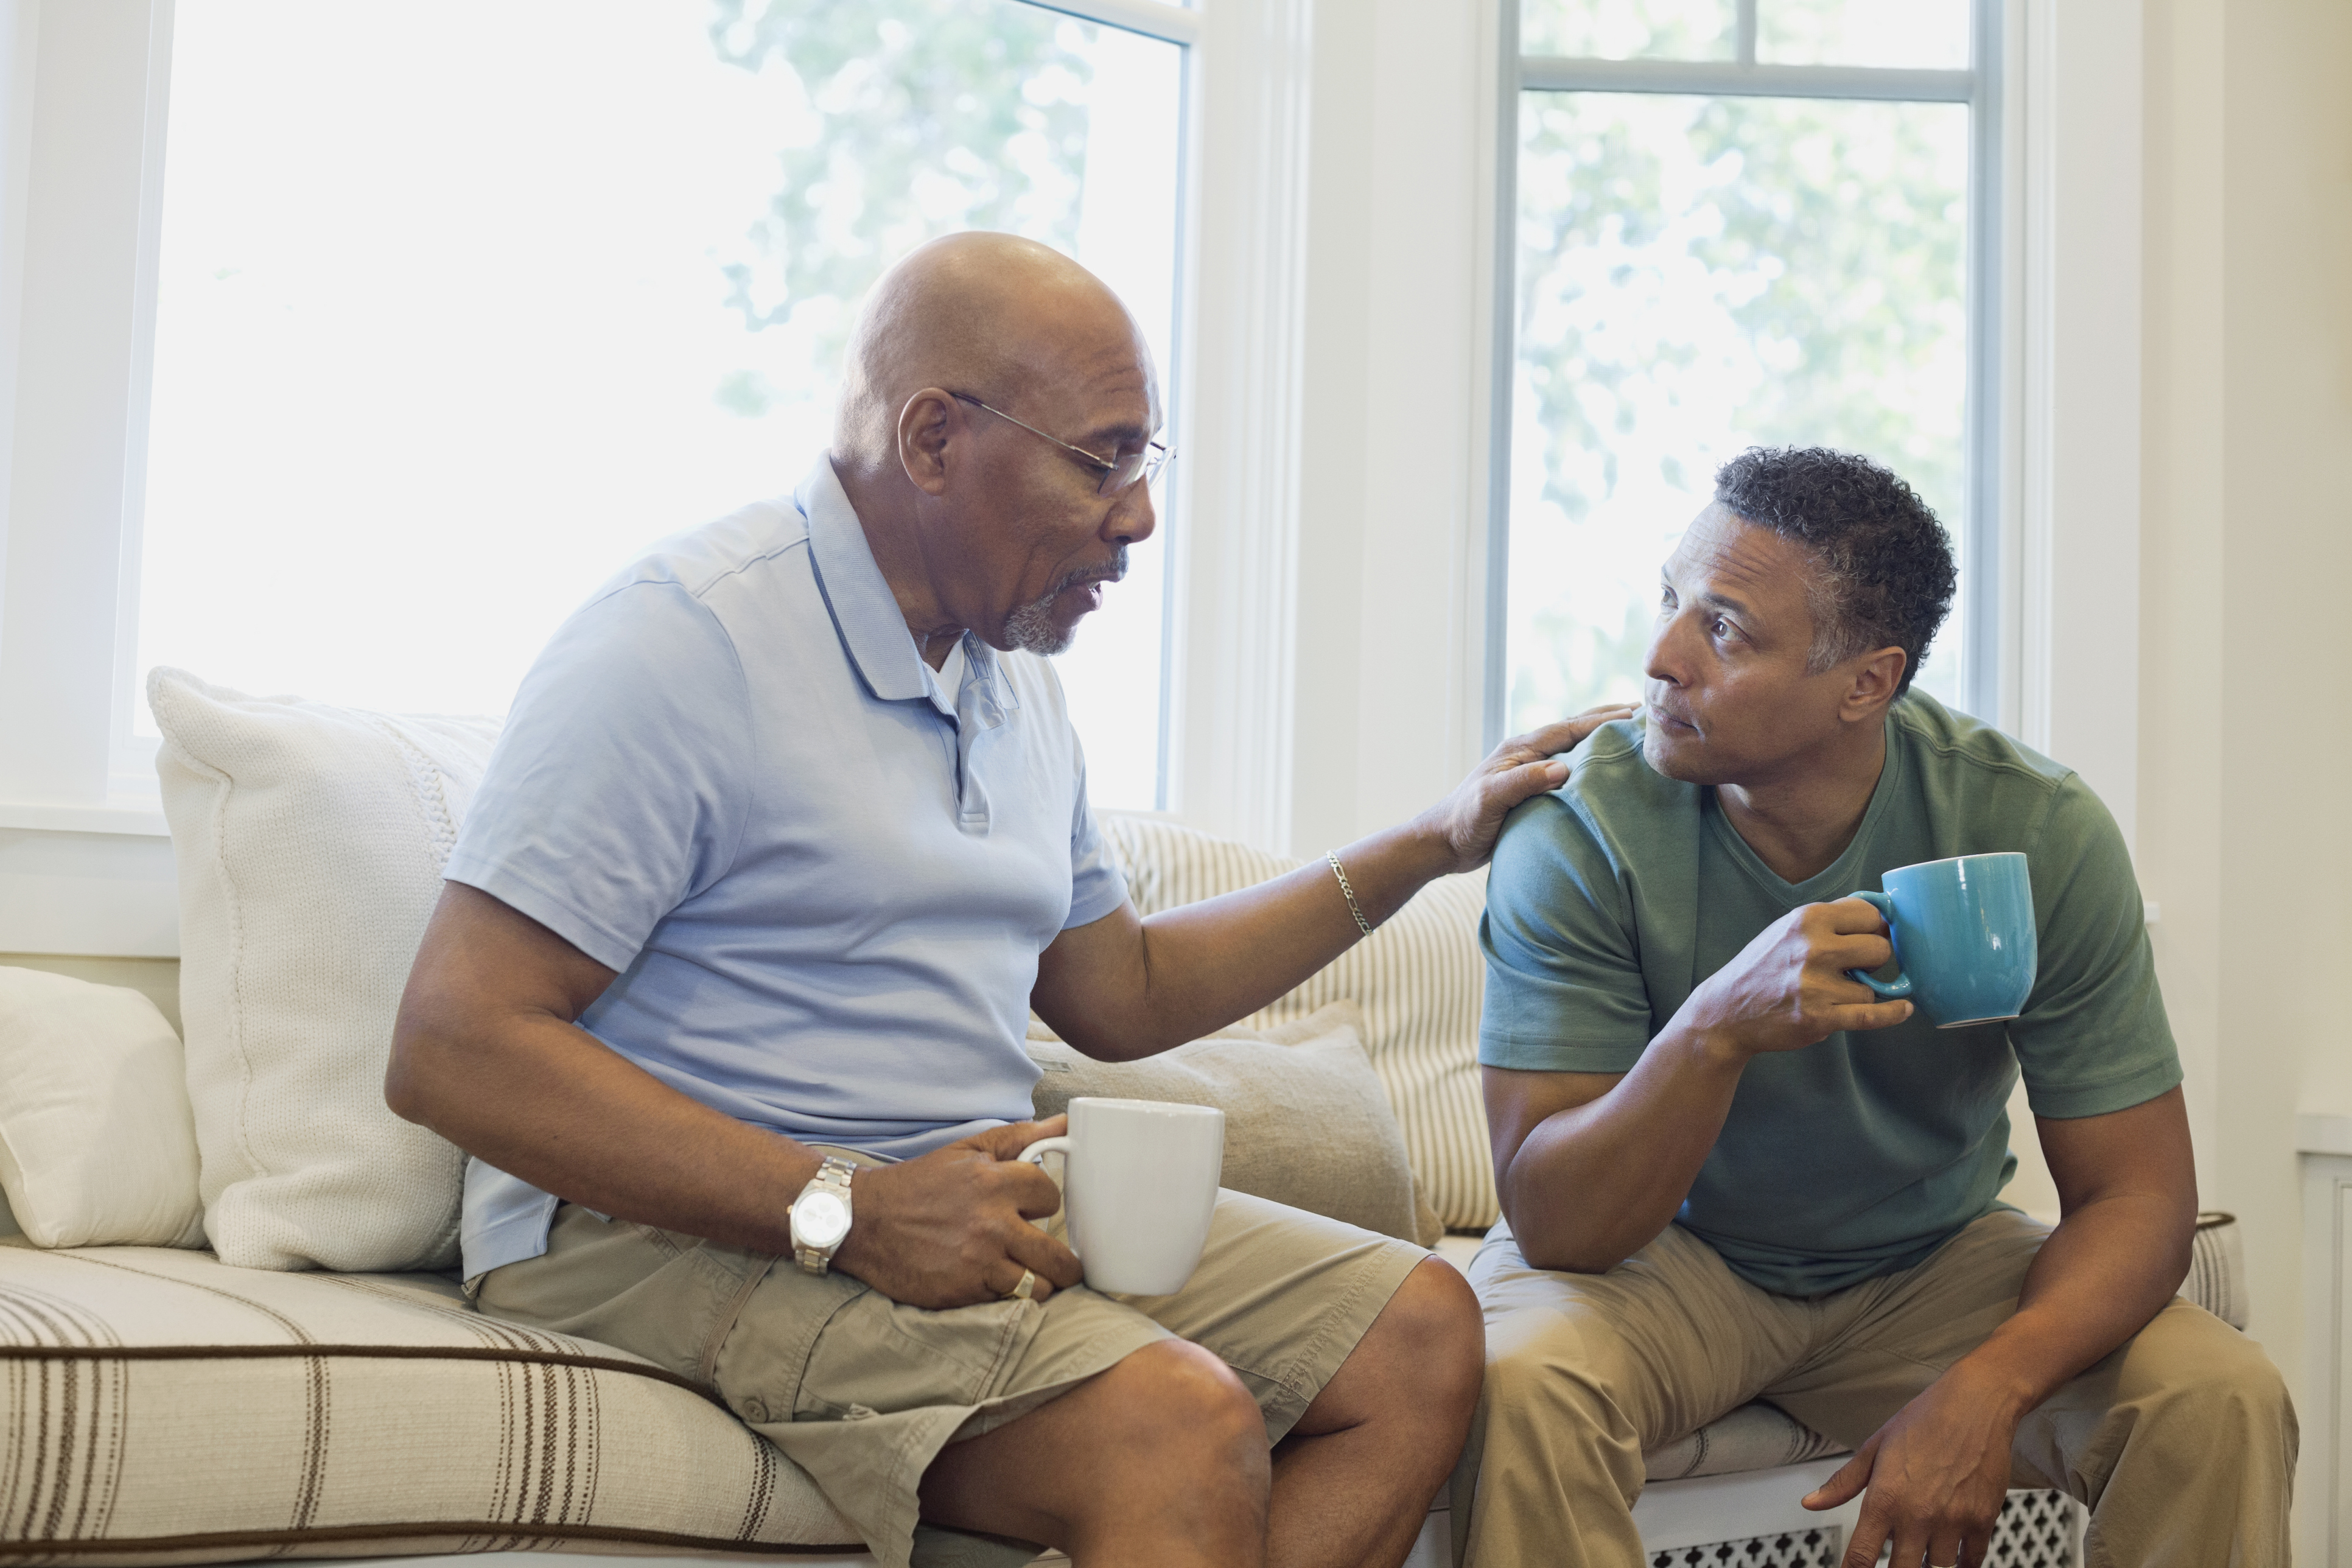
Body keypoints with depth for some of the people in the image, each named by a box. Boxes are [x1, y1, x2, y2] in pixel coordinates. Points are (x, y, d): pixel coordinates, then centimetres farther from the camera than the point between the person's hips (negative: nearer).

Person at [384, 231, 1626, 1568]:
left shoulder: (1015, 681, 16)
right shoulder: (688, 643, -12)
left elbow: (1121, 994, 27)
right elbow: (451, 1051, -19)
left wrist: (1434, 845, 22)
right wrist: (846, 1210, -26)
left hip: (976, 1198, 9)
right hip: (686, 1232, -9)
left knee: (1419, 1332, -6)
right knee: (1183, 1422, -30)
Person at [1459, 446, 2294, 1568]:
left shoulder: (2040, 834, -16)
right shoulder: (1578, 832, -21)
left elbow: (2135, 1192, -13)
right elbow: (1553, 1225, -24)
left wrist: (1986, 1389, -34)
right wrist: (1718, 1028, -43)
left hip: (1929, 1266, 2)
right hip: (1656, 1257, -2)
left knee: (2223, 1403, -21)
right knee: (1523, 1381, -34)